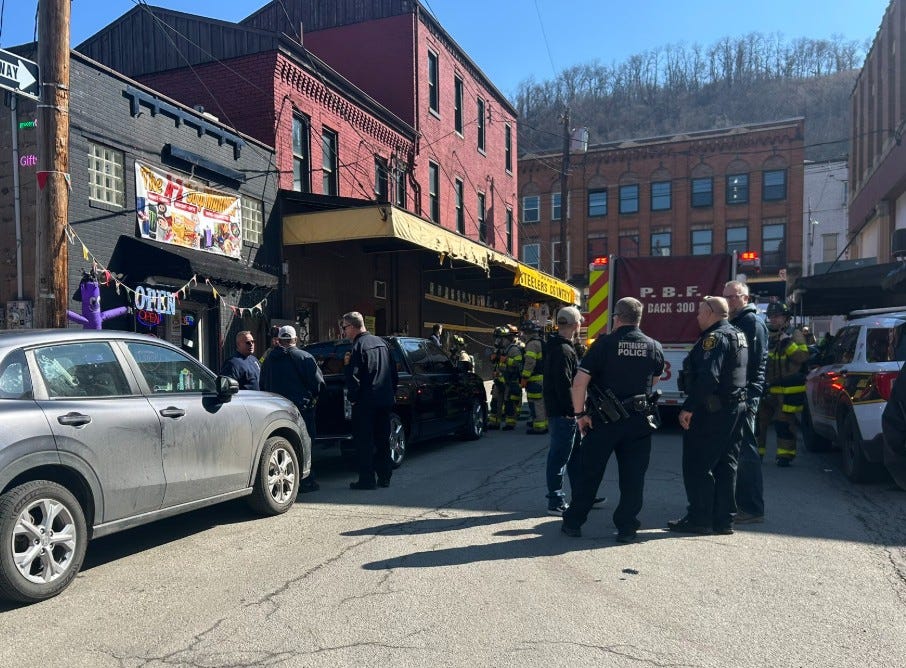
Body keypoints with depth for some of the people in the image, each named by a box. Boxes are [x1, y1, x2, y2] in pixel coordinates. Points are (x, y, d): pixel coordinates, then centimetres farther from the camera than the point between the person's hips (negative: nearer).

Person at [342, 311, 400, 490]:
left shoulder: (358, 346, -12)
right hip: (386, 399, 7)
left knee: (364, 441, 1)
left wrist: (352, 397, -5)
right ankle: (384, 477, 20)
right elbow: (394, 373, 14)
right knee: (382, 440, 14)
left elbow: (353, 378, -18)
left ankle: (367, 479, 4)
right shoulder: (381, 342, 10)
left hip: (365, 402, -7)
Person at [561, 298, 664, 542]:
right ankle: (627, 527, 14)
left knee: (589, 472, 9)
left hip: (604, 420, -2)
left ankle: (573, 522, 19)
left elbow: (580, 381, -14)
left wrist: (580, 414, -6)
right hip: (639, 421, 2)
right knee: (633, 476, 11)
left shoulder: (605, 343, -10)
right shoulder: (655, 347, 2)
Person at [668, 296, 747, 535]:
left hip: (712, 410, -10)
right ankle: (723, 520, 19)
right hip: (736, 407, 10)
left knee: (697, 466, -2)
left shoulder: (715, 338, -16)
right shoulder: (738, 336, 17)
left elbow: (708, 377, -26)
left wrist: (688, 407, -24)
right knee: (725, 464, 13)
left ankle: (699, 518, 2)